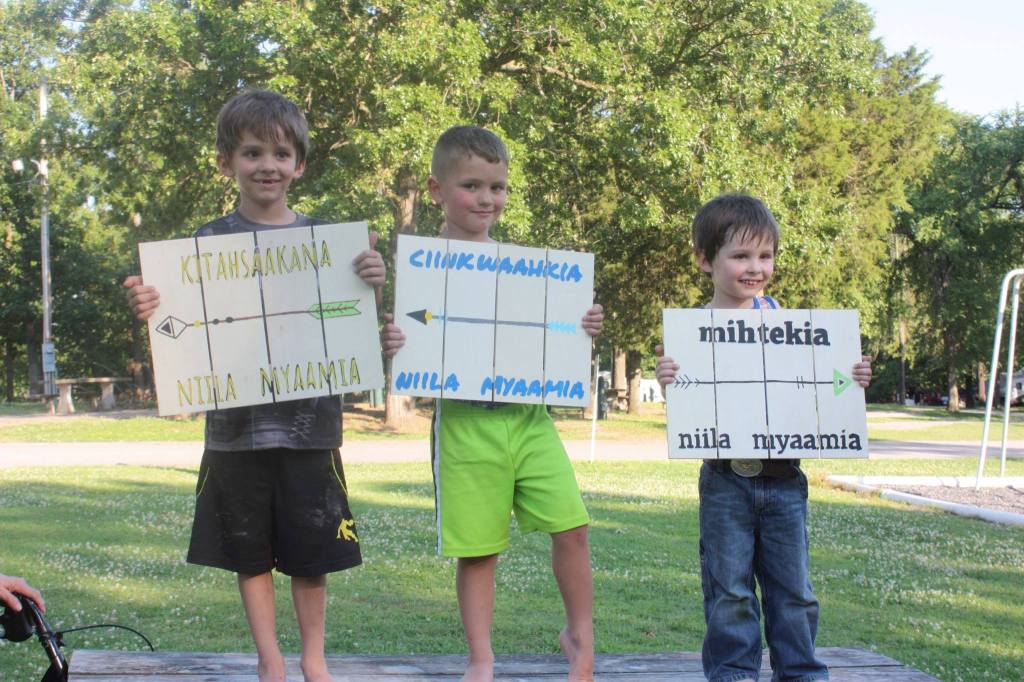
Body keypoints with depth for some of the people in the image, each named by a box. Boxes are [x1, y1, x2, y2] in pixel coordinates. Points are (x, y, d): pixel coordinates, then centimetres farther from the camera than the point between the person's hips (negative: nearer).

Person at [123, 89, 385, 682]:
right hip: (237, 426, 0)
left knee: (311, 551, 8)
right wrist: (152, 311, -19)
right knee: (250, 551, 7)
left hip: (309, 420, 0)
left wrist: (372, 286, -17)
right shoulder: (211, 241, 2)